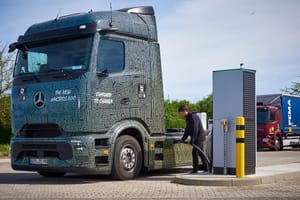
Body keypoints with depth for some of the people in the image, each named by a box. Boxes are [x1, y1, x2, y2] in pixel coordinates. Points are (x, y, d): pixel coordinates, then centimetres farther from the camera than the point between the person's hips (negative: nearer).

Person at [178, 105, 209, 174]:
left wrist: (192, 141, -23)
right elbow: (187, 130, 17)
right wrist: (183, 139, 9)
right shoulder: (188, 118, 12)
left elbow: (195, 130, -24)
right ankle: (206, 168, 22)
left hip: (199, 137, -10)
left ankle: (195, 169, -5)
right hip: (199, 138, 10)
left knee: (195, 152, -9)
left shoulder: (193, 117, -21)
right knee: (200, 153, 15)